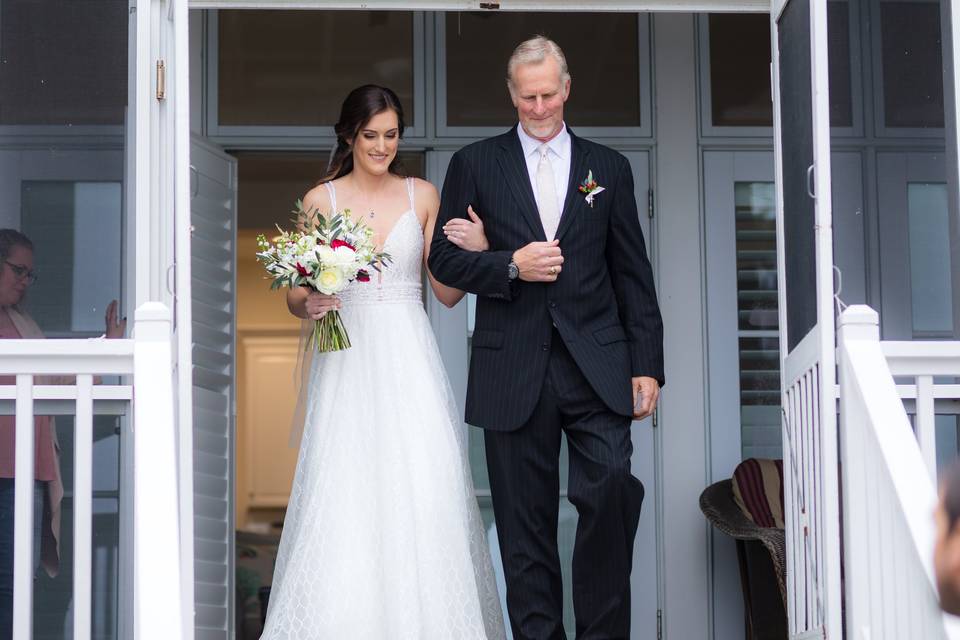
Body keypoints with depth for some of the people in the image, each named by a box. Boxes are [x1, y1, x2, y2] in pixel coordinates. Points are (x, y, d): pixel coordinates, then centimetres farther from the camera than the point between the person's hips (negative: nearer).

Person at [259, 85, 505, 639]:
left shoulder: (422, 195, 10)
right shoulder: (321, 200, 7)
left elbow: (447, 293, 9)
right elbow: (296, 293, 9)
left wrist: (473, 253, -10)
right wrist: (308, 306, -14)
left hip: (408, 359, 1)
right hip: (348, 363, 0)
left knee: (423, 490, -10)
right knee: (344, 495, -8)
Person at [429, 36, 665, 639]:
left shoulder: (609, 167, 12)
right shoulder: (475, 164, 9)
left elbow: (633, 275, 10)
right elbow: (443, 257, 6)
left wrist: (647, 366, 4)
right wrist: (511, 265, -11)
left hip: (596, 366, 0)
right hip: (513, 369, 0)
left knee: (613, 492, -14)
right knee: (526, 523, 2)